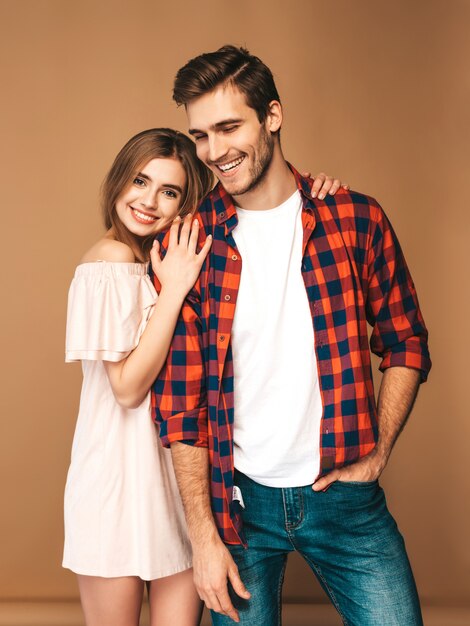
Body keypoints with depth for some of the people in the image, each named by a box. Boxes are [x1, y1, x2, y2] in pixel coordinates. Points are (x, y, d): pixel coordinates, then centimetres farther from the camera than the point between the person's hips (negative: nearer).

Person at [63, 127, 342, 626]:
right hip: (122, 470, -6)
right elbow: (128, 387, -17)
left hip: (180, 468, 6)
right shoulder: (111, 259, -13)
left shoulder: (181, 257, 8)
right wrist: (174, 289, -20)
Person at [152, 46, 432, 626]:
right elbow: (181, 405, -3)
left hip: (343, 492, 1)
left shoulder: (356, 220, -3)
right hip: (238, 496, 0)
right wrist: (203, 536, -5)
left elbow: (405, 346, 7)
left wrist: (376, 453, -2)